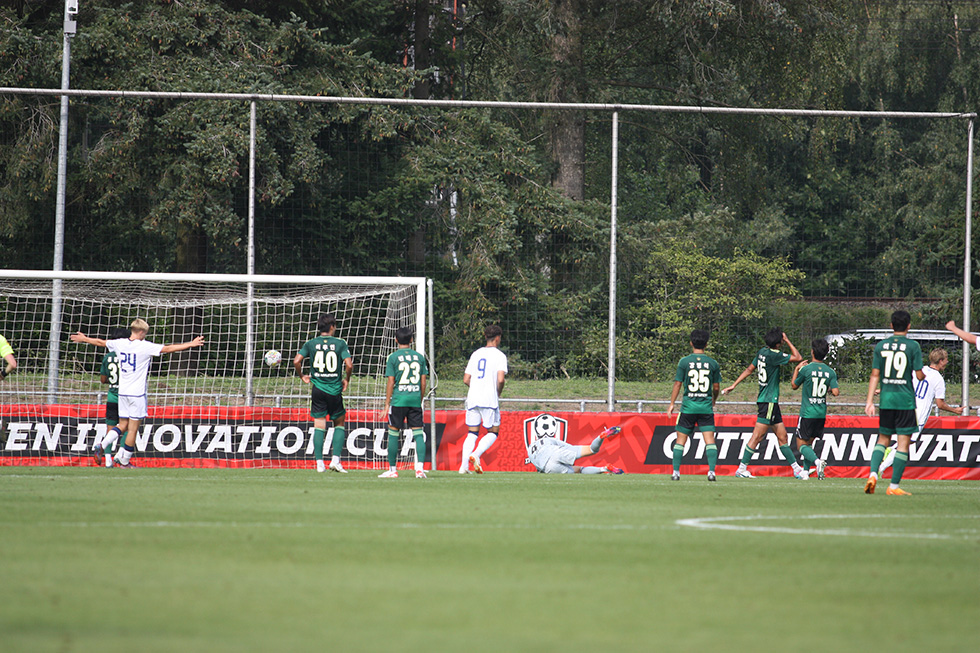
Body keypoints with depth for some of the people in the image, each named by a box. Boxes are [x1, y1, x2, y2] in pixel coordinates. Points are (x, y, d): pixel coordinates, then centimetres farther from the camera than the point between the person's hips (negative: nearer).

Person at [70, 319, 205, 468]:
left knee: (122, 426, 14)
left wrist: (84, 339, 40)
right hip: (137, 394, -6)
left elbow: (100, 342, 21)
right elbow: (168, 348, -13)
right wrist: (191, 344, -8)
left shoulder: (120, 344, 4)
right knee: (133, 429, 3)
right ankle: (125, 461, 7)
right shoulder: (145, 346, -12)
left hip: (122, 392, 6)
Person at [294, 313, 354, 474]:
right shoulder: (340, 343, -4)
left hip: (318, 388, 1)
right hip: (335, 389, -1)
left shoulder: (311, 343, 2)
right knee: (339, 423, 13)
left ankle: (319, 463, -2)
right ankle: (335, 460, 2)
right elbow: (349, 364, -14)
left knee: (319, 425, 4)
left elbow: (296, 361, -7)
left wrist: (302, 376, 10)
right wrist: (347, 380, 4)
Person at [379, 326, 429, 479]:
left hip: (399, 400, -3)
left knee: (393, 433, 5)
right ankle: (420, 467, -9)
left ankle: (392, 470, 8)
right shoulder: (419, 357, 7)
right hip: (415, 400, 3)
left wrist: (387, 405, -1)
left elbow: (390, 382, -5)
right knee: (418, 433, 3)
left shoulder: (393, 357, -3)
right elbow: (423, 382, 9)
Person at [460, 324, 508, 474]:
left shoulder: (476, 354, 13)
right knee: (493, 432, 8)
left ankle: (464, 465, -4)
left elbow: (466, 379, 10)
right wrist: (498, 393, 3)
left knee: (472, 433, 9)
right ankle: (476, 455, -15)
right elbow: (500, 379, -15)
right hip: (489, 399, -5)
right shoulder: (499, 355, -3)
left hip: (472, 398, 5)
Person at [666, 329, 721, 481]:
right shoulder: (713, 363, 2)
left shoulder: (684, 362, -3)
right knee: (710, 440, -2)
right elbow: (716, 387, 8)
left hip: (688, 407, -1)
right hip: (706, 408, 1)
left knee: (681, 440, 8)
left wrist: (672, 404, 6)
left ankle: (676, 472, 7)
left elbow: (678, 384, -3)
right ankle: (711, 471, -13)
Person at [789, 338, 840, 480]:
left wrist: (796, 369, 18)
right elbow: (836, 392, -9)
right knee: (809, 442, 20)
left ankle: (817, 461, -26)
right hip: (822, 414, 5)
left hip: (807, 413, -5)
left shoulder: (806, 369, -10)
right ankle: (806, 471, 17)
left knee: (802, 444, -1)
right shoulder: (830, 372, 0)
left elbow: (794, 386, 4)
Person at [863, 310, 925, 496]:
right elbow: (919, 375, -6)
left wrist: (869, 401, 4)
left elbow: (875, 375, 3)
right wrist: (924, 375, 17)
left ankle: (873, 474, -5)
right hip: (906, 400, -4)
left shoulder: (881, 346, 4)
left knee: (883, 440, 16)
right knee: (903, 444, 1)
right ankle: (894, 486, -2)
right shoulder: (913, 346, -6)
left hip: (886, 399, 4)